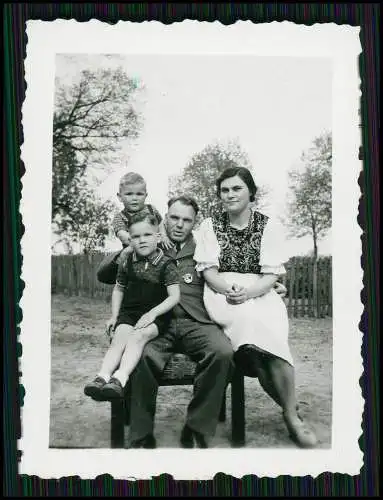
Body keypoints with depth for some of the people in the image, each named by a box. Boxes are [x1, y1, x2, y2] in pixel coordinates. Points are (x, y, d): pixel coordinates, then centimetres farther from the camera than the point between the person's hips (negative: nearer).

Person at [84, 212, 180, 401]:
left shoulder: (166, 264, -3)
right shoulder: (127, 263, 8)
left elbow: (174, 296, -9)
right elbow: (118, 289, 23)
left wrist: (152, 313, -18)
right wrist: (114, 315, 14)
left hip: (157, 315, -3)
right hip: (129, 312, 4)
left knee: (138, 336, -30)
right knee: (119, 337, -24)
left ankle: (120, 378, -43)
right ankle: (102, 377, -37)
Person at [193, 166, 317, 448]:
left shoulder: (268, 226, 5)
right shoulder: (210, 225, 7)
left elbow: (271, 274, -2)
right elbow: (208, 270, 1)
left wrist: (248, 292, -22)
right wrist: (230, 289, -20)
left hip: (260, 292, 1)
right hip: (222, 291, 0)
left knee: (269, 329, -33)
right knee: (256, 324, -33)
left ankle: (291, 414, -17)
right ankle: (291, 412, -18)